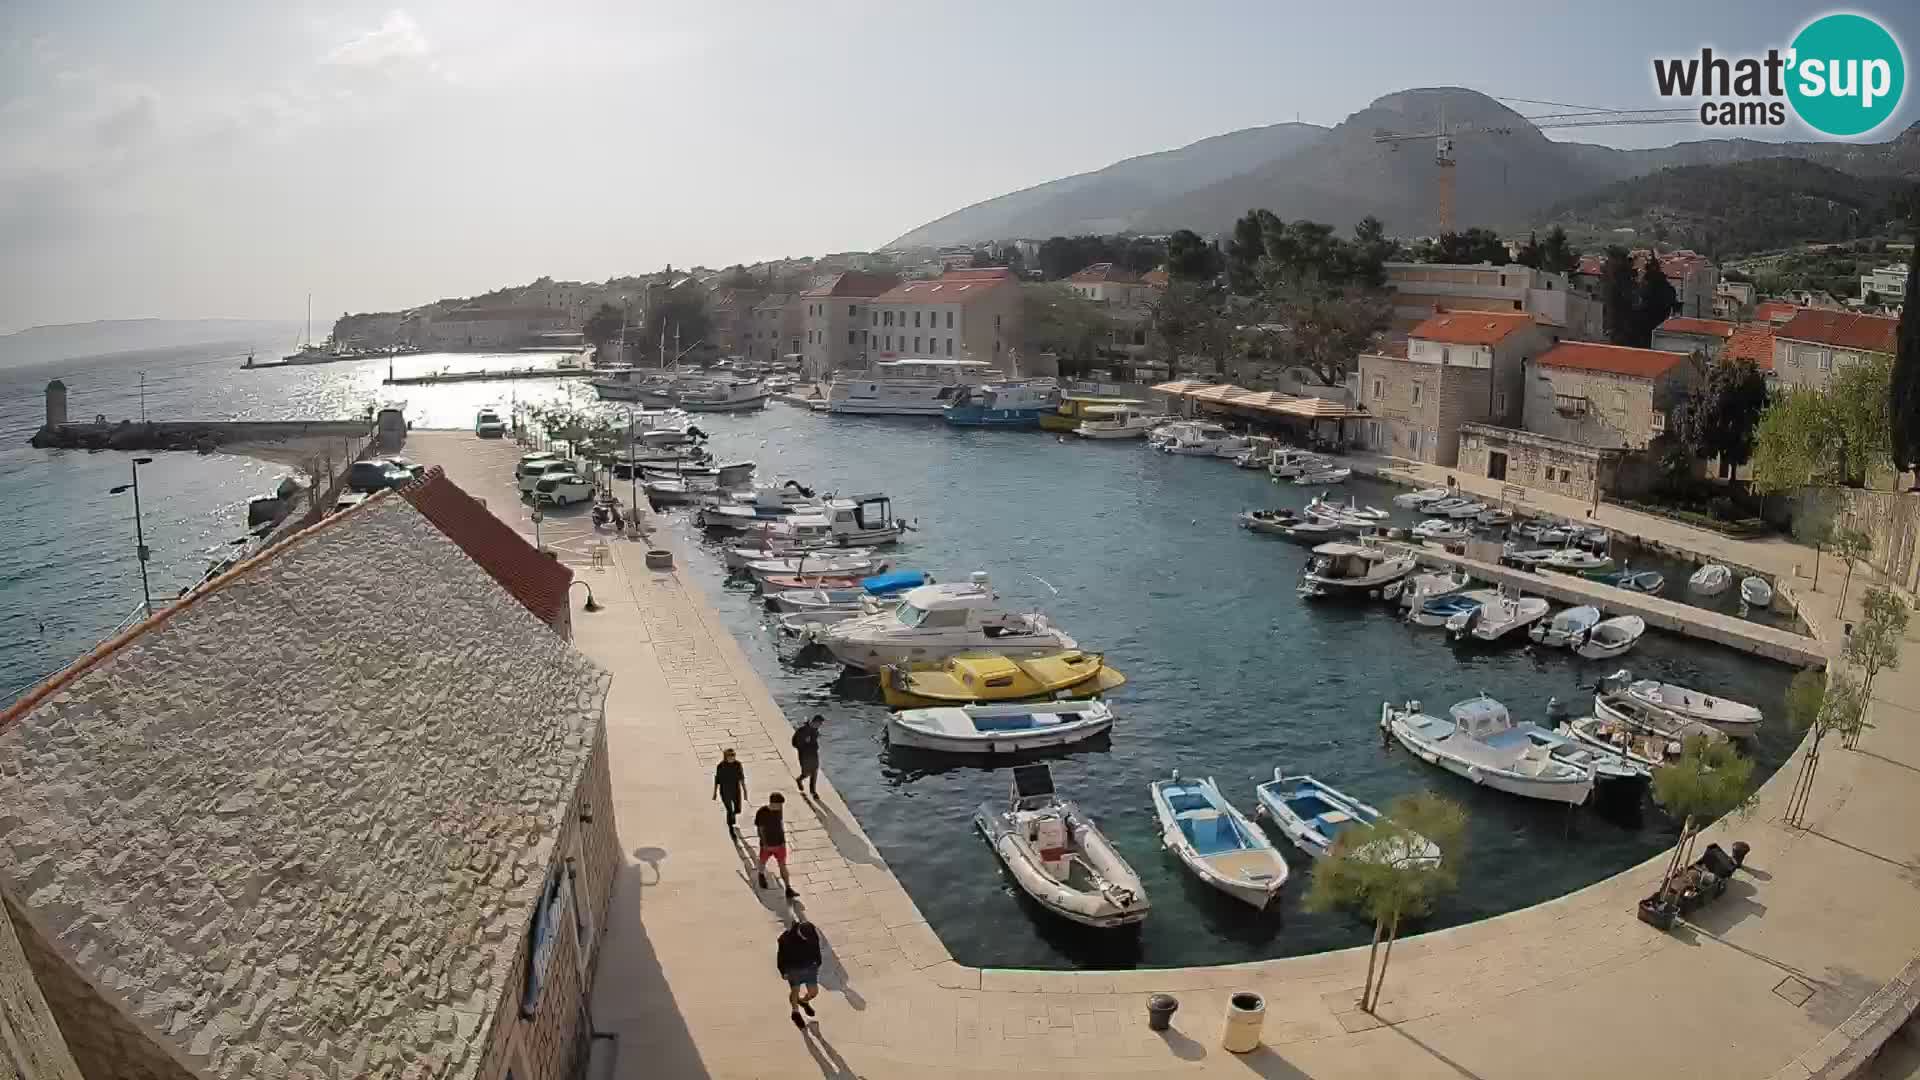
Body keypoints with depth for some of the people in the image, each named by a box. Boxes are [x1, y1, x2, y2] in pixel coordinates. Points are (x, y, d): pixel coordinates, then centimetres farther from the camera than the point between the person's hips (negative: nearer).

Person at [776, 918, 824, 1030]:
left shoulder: (814, 934, -17)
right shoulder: (786, 937, -27)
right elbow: (781, 955, -12)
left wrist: (818, 964, 12)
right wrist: (783, 971, -6)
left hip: (810, 966, 3)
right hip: (793, 968, -3)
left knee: (814, 992, 6)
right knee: (795, 991, 3)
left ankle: (803, 1001, 42)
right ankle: (795, 1012, 35)